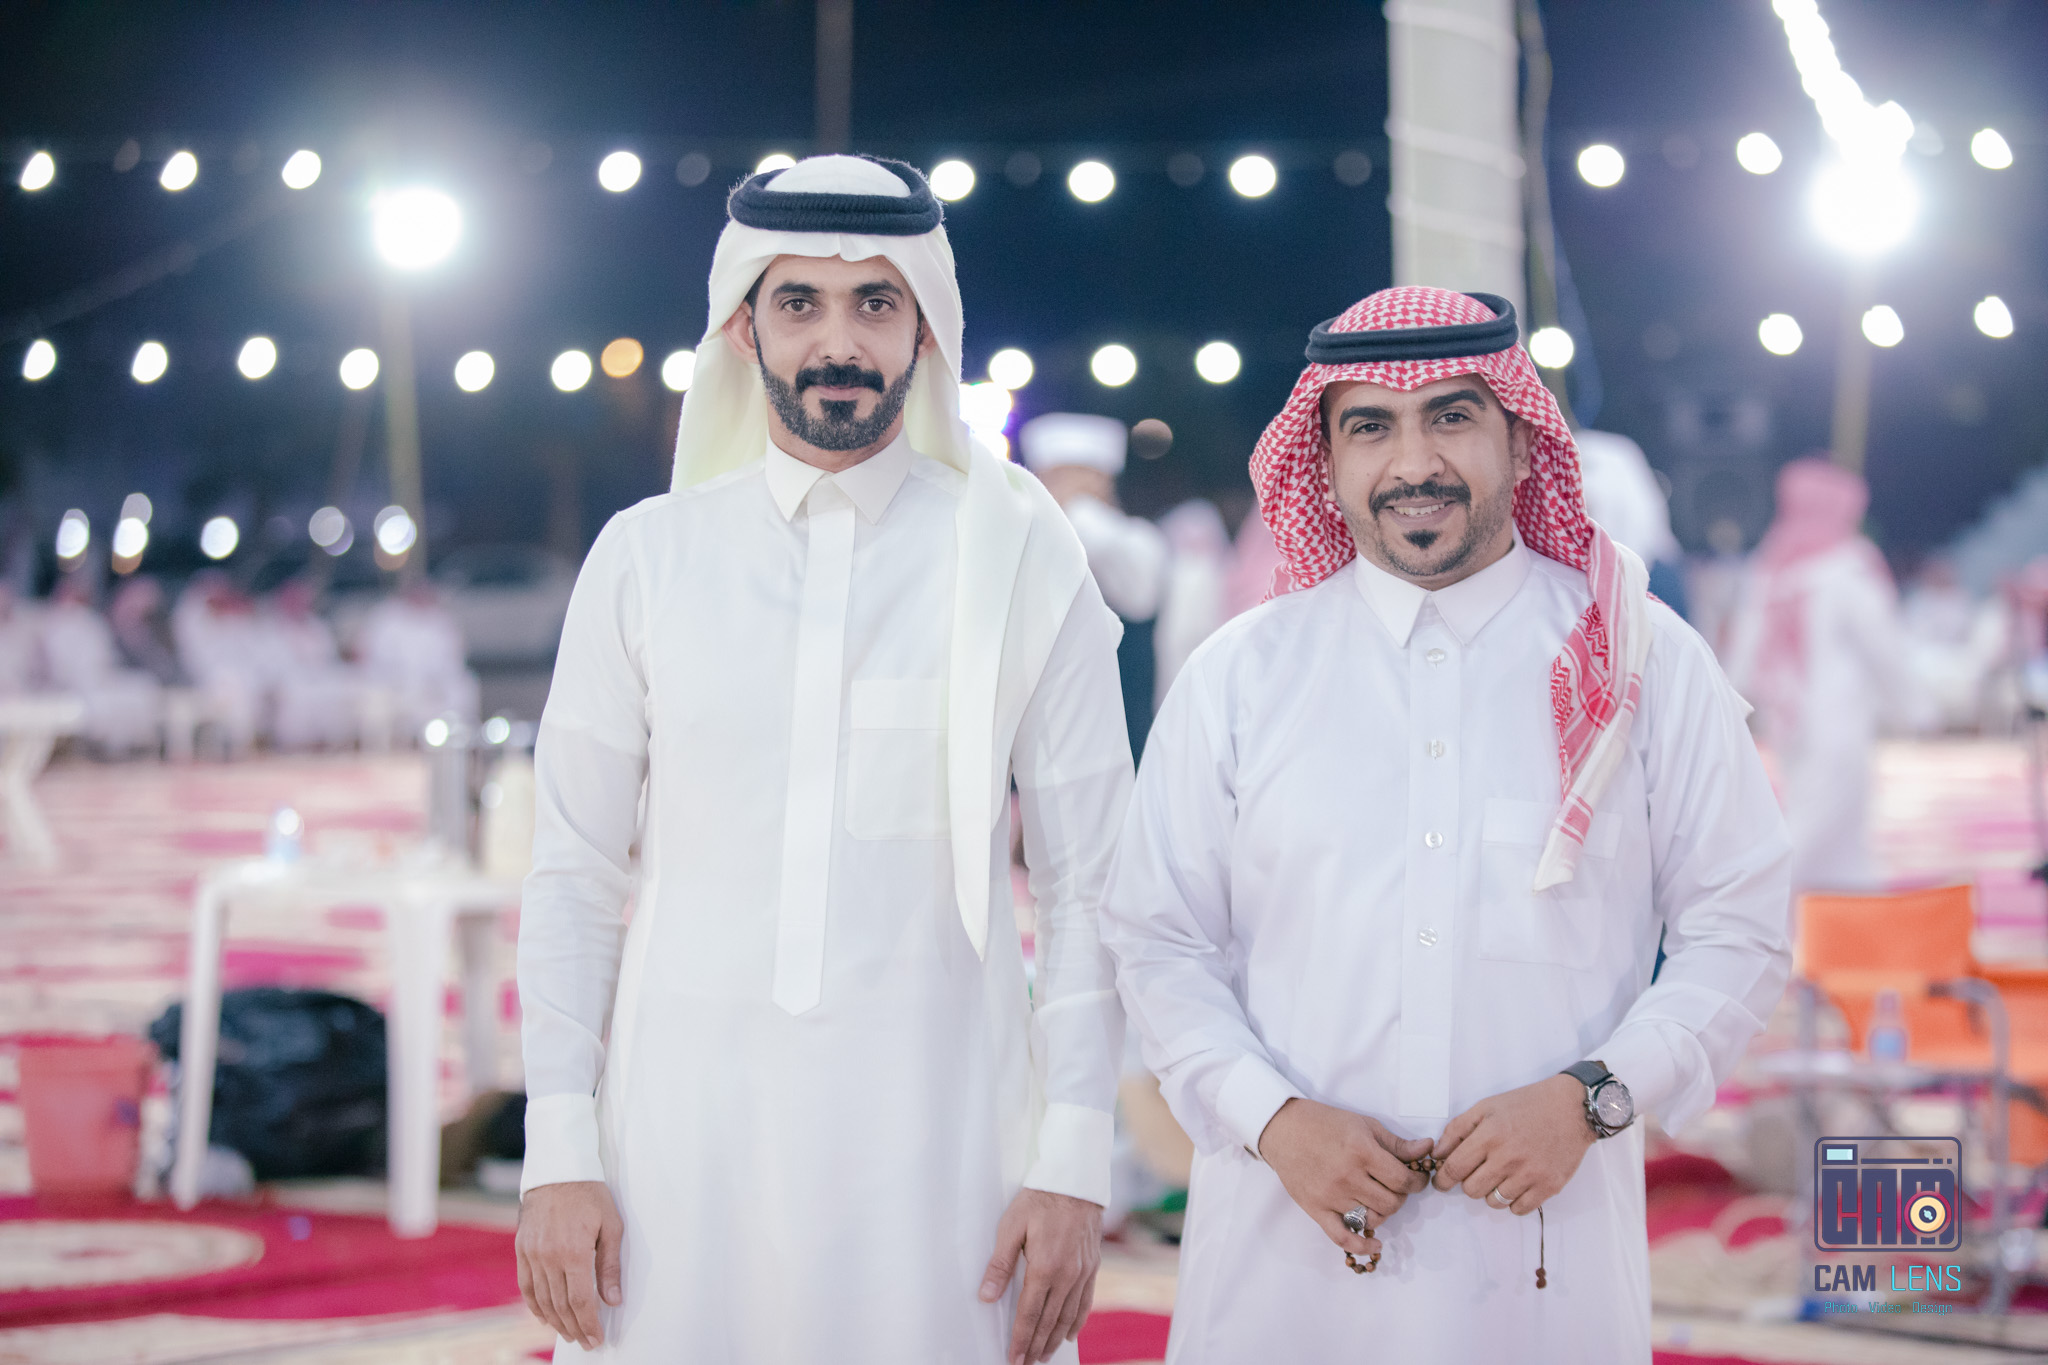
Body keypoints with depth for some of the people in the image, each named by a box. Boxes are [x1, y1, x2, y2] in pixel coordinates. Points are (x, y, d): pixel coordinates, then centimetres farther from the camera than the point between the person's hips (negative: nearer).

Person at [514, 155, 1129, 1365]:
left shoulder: (1022, 562, 2)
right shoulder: (646, 560, 5)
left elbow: (1086, 889, 1)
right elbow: (576, 875, 6)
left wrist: (1075, 1162, -5)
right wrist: (560, 1153, -1)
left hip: (934, 1126, -1)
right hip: (688, 1122, 1)